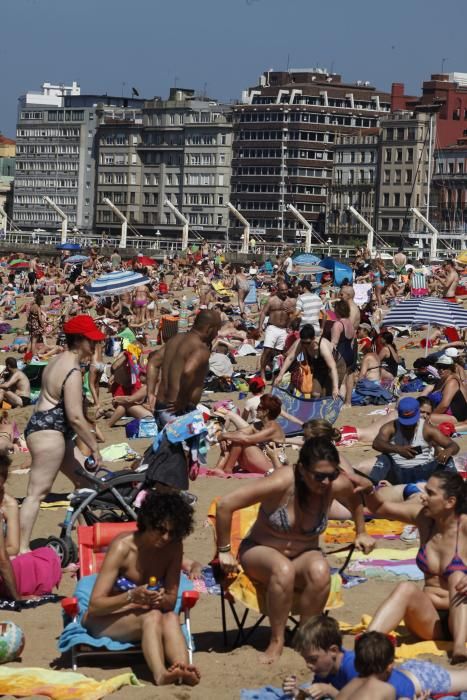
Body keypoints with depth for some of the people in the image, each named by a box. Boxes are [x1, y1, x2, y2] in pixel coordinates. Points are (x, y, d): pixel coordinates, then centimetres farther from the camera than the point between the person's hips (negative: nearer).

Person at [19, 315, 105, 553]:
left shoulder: (59, 361, 15)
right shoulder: (72, 371, -17)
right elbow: (75, 417, -21)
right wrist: (94, 447, -13)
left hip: (41, 426, 11)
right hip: (48, 433, -11)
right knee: (37, 492, -10)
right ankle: (22, 548, -11)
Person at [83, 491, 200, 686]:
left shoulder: (174, 546, -5)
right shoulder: (122, 547, -19)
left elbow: (172, 600, -3)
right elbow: (95, 605, -23)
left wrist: (162, 600, -28)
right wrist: (131, 596, -40)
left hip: (140, 618, 4)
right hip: (106, 619, -4)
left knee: (171, 617, -31)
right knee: (152, 616, -35)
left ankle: (183, 670, -57)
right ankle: (160, 674, -60)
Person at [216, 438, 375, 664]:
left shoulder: (338, 485, -16)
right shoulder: (281, 482, -28)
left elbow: (355, 501, 13)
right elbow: (225, 505, -25)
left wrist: (361, 533, 16)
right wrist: (223, 551, -16)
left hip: (305, 555, 3)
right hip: (261, 550, -3)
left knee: (320, 571, -34)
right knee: (284, 569, -39)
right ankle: (277, 641, -27)